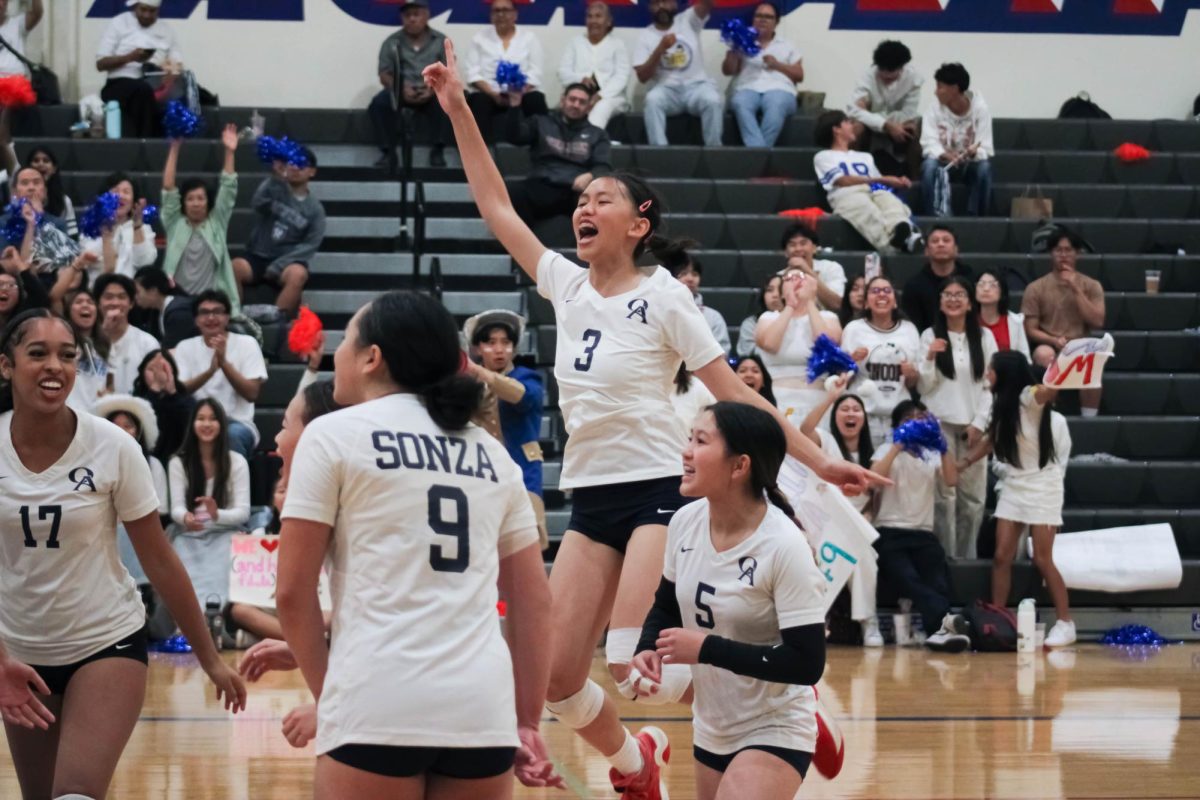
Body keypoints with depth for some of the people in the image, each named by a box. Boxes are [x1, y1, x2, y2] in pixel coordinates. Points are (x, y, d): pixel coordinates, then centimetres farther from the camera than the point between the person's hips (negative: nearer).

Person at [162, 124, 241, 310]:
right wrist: (174, 150, -1)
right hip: (179, 300, 0)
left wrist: (229, 152, -4)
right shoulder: (175, 224, 11)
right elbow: (168, 189, 5)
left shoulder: (217, 223, 12)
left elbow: (228, 190, 5)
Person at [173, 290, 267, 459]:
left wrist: (224, 363, -18)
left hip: (238, 423, -1)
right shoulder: (186, 347, 9)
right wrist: (210, 371, -21)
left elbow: (252, 393, -6)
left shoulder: (246, 343, 3)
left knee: (233, 434, -36)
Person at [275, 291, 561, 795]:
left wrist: (328, 695, 11)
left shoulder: (335, 435, 4)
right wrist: (528, 724, 17)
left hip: (378, 707, -4)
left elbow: (293, 592, 1)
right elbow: (534, 601, 16)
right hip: (483, 710, 5)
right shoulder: (491, 454, 18)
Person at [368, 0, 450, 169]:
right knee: (379, 103, -29)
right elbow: (385, 76, 1)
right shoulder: (391, 43, 9)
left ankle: (437, 151, -22)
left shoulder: (441, 41, 9)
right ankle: (388, 153, -20)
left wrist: (433, 89, -20)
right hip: (400, 92, 1)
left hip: (430, 93, -1)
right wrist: (402, 90, -20)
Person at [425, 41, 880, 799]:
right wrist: (458, 109, 10)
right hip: (590, 499, 6)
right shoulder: (567, 286, 8)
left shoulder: (663, 297, -6)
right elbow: (497, 206, 13)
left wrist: (818, 459, -11)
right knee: (557, 677, -1)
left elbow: (734, 392, -6)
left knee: (634, 664, -21)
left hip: (658, 490, -6)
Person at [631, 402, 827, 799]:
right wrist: (648, 649, -8)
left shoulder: (784, 547, -23)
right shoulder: (685, 522, -6)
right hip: (711, 731, 7)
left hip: (773, 733, -7)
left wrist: (706, 648, -25)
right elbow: (667, 605, 13)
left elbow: (807, 664, -24)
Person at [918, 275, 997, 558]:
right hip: (939, 424, -1)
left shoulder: (984, 337, 7)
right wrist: (930, 358, -15)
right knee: (944, 494, -6)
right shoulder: (930, 336, 4)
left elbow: (992, 384, 5)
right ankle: (944, 557, -3)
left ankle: (967, 557, 7)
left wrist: (980, 423, -4)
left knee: (973, 496, 0)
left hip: (973, 424, 2)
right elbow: (923, 386, 1)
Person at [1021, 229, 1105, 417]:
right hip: (1049, 347, 0)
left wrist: (1076, 289, -8)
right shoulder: (1036, 288, 5)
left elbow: (1097, 322, -5)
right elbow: (1030, 330, 4)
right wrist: (1054, 340, -15)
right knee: (1044, 355, -37)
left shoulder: (1091, 286, 8)